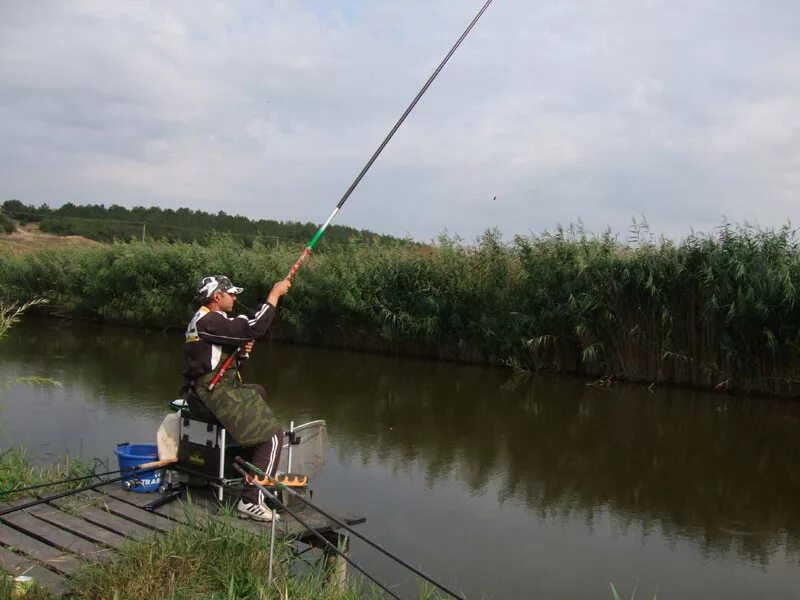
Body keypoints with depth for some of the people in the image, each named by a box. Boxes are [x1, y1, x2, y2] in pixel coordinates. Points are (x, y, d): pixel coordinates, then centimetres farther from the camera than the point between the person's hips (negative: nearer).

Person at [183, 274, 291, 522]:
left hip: (207, 391, 11)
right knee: (272, 434, -11)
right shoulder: (209, 321, -16)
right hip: (214, 395, -11)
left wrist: (242, 352, 0)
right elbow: (254, 328, -25)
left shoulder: (207, 320, 19)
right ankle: (251, 501, -15)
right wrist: (275, 294, -16)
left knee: (257, 392, 34)